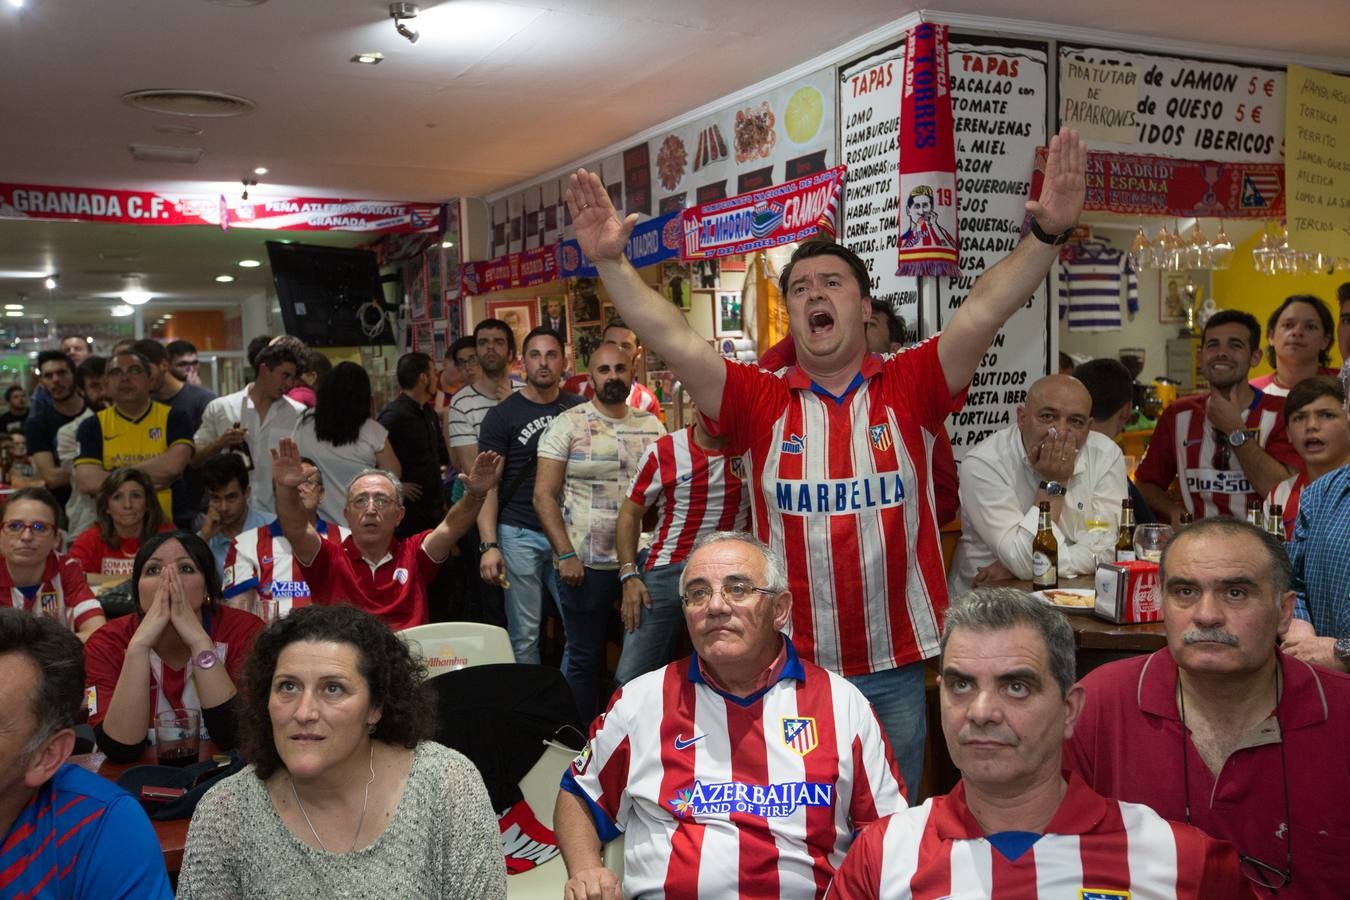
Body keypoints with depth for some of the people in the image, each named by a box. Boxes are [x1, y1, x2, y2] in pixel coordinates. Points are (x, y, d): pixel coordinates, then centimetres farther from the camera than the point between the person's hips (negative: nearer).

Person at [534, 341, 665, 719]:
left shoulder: (651, 426, 7)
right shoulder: (568, 424, -3)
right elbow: (544, 494, -6)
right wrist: (565, 555, -13)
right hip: (585, 564, -3)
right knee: (584, 658, 8)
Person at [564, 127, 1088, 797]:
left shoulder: (909, 389, -2)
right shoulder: (760, 402, -2)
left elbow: (983, 312, -14)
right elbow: (672, 339, -11)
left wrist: (1047, 234, -27)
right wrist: (611, 262, -21)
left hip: (895, 664, 0)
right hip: (789, 665, 0)